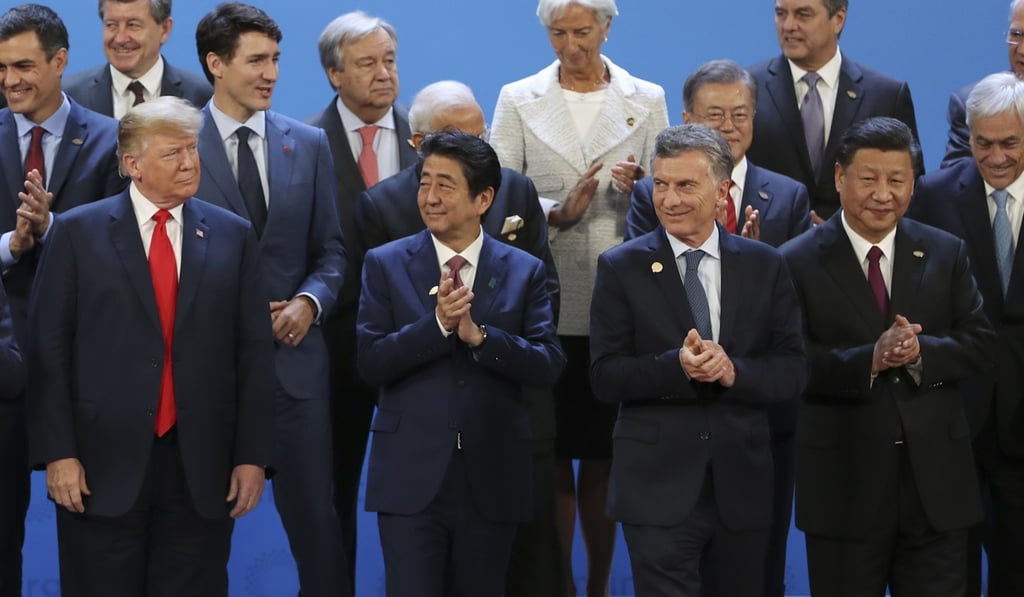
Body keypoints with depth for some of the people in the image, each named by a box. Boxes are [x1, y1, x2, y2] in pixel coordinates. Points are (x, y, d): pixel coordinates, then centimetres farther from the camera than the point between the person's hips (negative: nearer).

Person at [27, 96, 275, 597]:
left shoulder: (232, 236, 8)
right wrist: (58, 453, -7)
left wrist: (253, 456, 1)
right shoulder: (77, 233, 1)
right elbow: (49, 350, -1)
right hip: (105, 465, -2)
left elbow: (253, 353, 6)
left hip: (201, 467, 2)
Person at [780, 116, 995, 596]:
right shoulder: (798, 263, -4)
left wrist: (921, 353, -18)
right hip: (844, 484, -2)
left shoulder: (946, 254, 7)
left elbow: (980, 345, 1)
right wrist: (869, 359, -26)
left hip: (936, 480, 3)